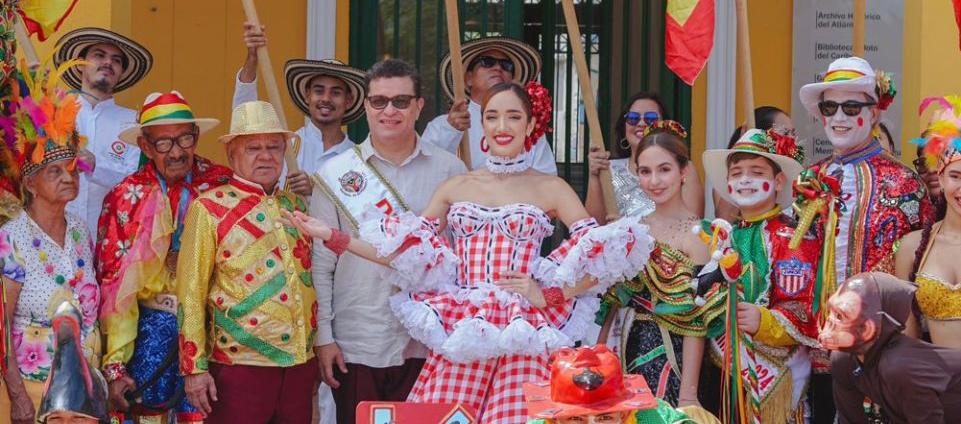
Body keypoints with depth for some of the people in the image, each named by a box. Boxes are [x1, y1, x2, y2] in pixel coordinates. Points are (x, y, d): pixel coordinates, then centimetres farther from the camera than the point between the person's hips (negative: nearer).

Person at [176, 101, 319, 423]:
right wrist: (195, 367, -11)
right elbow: (191, 293, -7)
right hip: (239, 365, -5)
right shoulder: (209, 207, -4)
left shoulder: (296, 205, 12)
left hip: (302, 363, 5)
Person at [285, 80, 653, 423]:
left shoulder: (550, 190, 6)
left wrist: (549, 296, -8)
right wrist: (332, 237, 3)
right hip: (458, 334, 2)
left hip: (522, 335, -2)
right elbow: (405, 256, 10)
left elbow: (607, 253, -1)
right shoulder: (455, 188, 13)